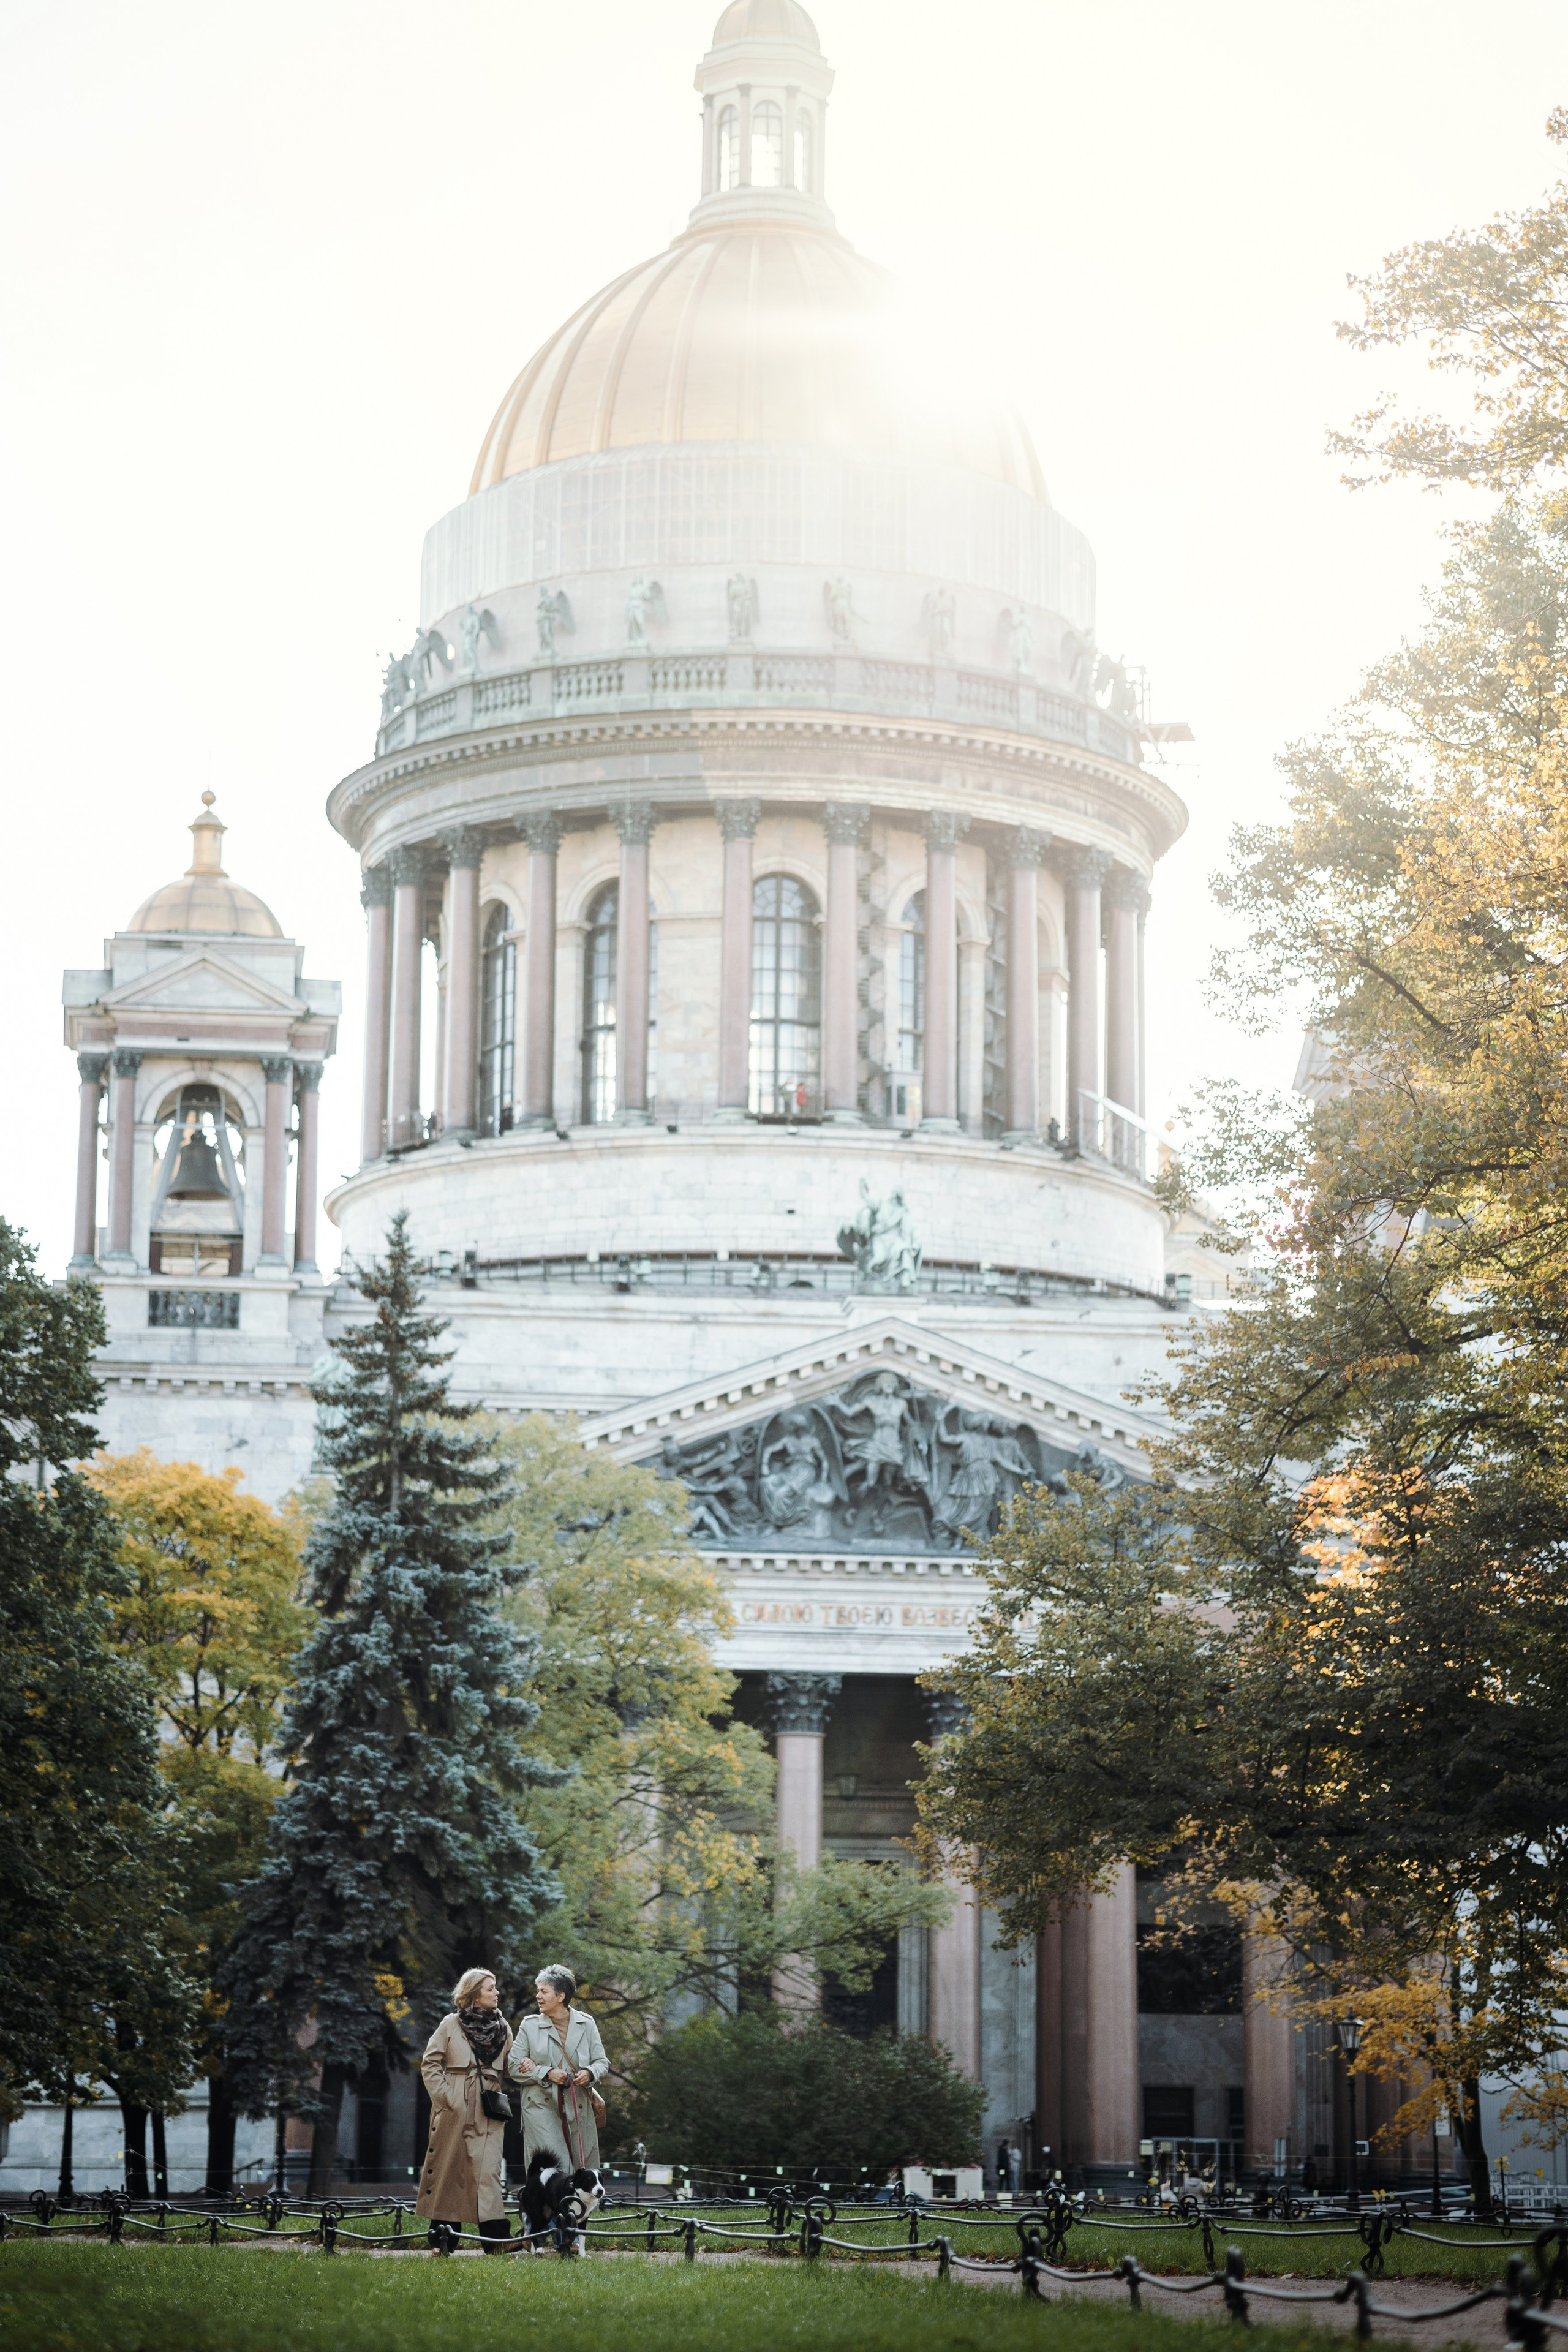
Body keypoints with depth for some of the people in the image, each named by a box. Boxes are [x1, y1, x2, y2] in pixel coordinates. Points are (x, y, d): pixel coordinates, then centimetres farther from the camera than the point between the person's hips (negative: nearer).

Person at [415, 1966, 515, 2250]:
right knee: (448, 2168, 2)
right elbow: (430, 2064, 2)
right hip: (454, 2111, -2)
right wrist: (445, 2097, -7)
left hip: (488, 2113, 2)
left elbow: (508, 2067, 21)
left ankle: (495, 2236, -16)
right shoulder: (451, 2024, 2)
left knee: (488, 2168, -9)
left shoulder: (502, 2027, 13)